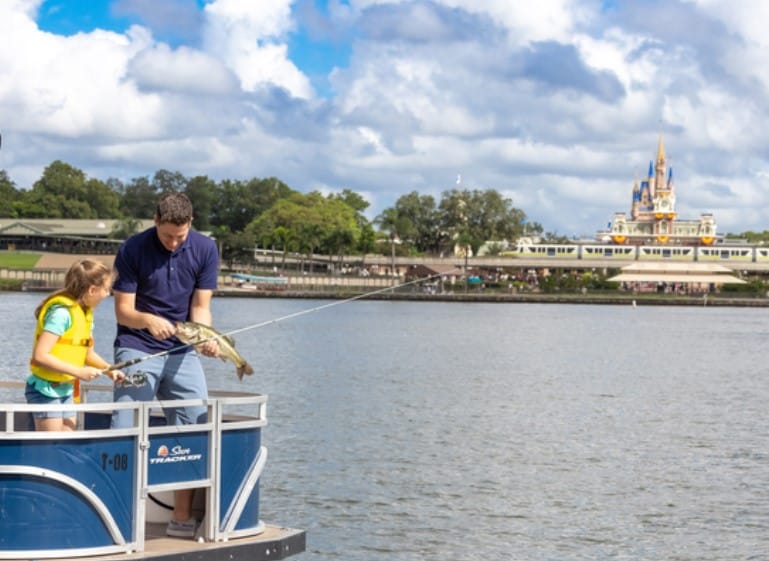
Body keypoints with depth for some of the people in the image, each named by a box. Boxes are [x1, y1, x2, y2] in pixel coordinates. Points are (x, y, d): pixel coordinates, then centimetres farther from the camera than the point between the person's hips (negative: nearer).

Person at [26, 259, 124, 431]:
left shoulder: (86, 313, 8)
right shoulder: (62, 312, -21)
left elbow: (87, 353, 18)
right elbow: (40, 356, -27)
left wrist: (109, 370, 1)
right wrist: (79, 372, -25)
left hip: (66, 390, 9)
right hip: (46, 390, -9)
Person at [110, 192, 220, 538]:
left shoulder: (205, 249, -2)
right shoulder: (133, 249, -10)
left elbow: (200, 306, -2)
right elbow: (123, 311, -9)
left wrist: (206, 337, -23)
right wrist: (148, 320, -30)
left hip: (182, 352, 3)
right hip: (137, 349, -3)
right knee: (124, 431, -11)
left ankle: (182, 518, 4)